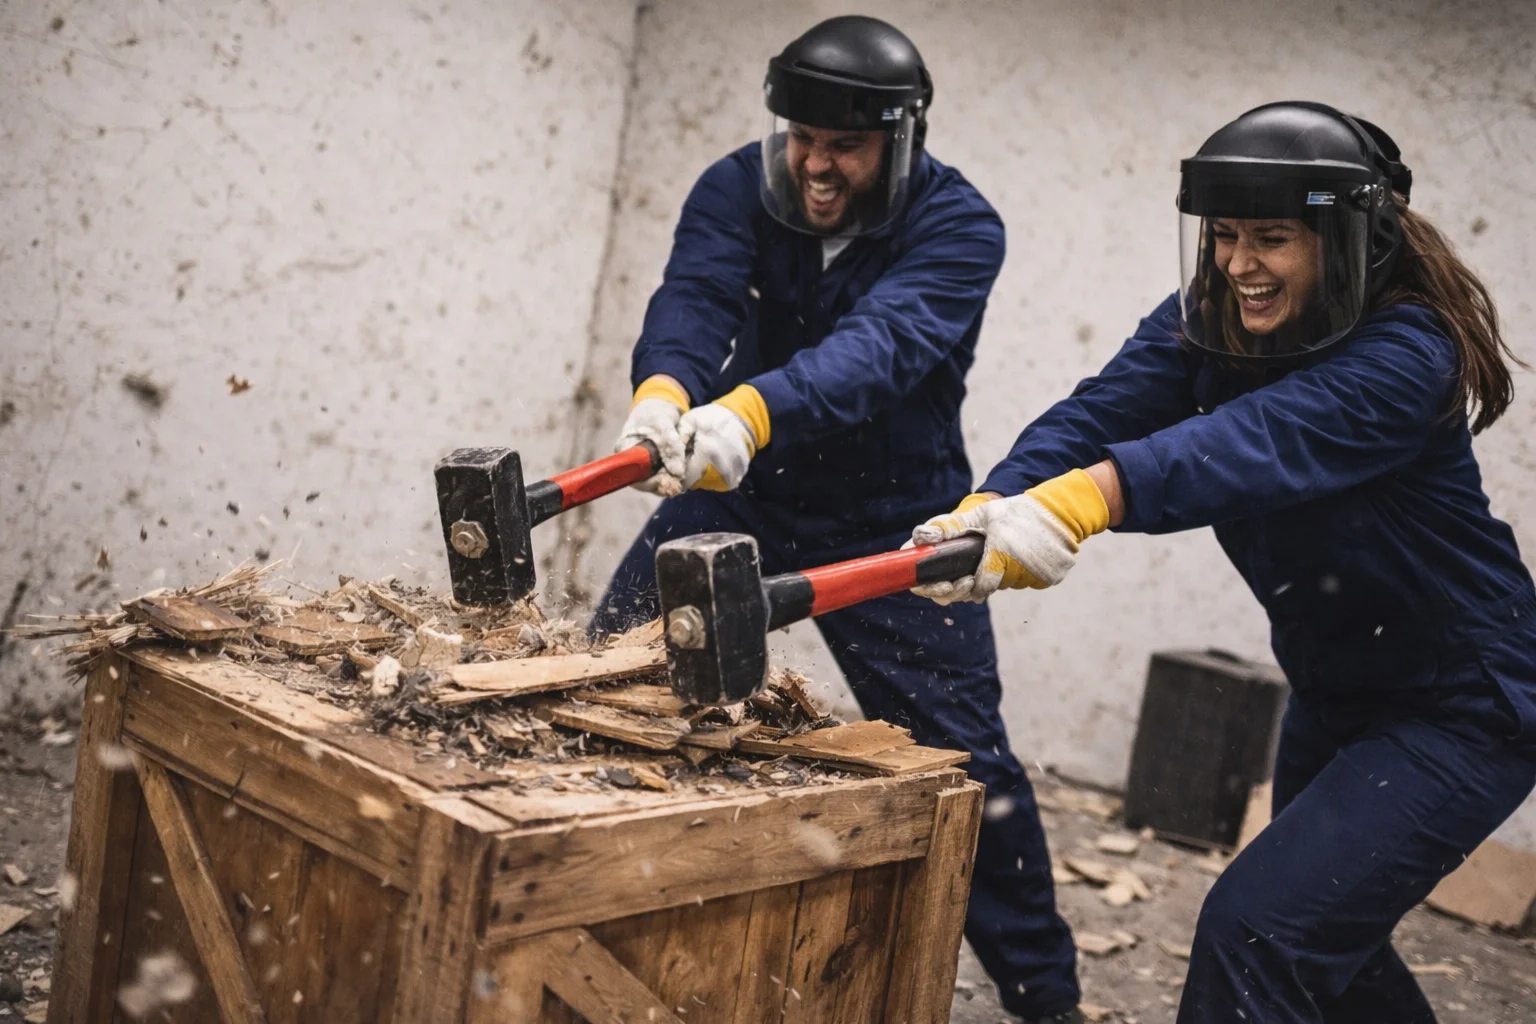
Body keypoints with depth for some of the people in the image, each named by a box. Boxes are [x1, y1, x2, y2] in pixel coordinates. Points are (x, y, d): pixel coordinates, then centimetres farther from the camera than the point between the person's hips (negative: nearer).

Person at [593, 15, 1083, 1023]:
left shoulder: (957, 227, -20)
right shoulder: (737, 189, -10)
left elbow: (880, 341, -37)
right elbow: (692, 297, -28)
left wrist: (752, 409, -56)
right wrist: (664, 388, -52)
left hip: (893, 519, -3)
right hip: (736, 491, 3)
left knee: (964, 756, -2)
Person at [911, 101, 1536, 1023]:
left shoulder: (1405, 355, -26)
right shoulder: (1205, 324, -6)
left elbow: (1259, 442, -44)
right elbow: (1104, 411, -22)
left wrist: (1081, 499, -60)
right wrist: (992, 509, -42)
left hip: (1459, 710, -8)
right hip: (1335, 692, 8)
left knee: (1257, 932, -18)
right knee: (1324, 933, 25)